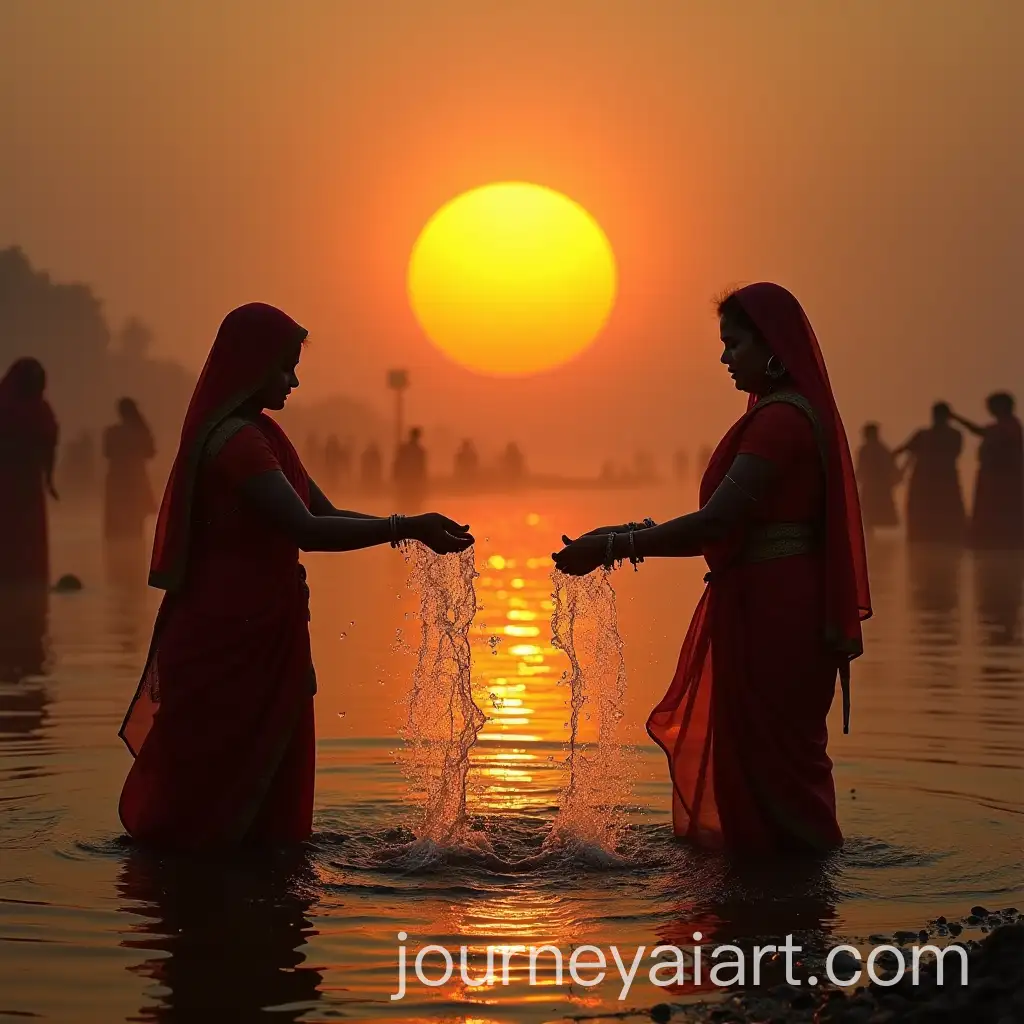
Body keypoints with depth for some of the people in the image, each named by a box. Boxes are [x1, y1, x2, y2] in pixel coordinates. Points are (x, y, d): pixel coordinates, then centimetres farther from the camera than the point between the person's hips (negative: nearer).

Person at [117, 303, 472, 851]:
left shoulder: (259, 434, 15)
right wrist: (405, 527, -26)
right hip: (232, 637, -10)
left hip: (260, 635, 10)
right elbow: (305, 529, -27)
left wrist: (410, 529, -1)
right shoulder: (235, 438, -17)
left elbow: (327, 513, 13)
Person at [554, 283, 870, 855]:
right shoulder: (792, 413, 17)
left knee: (767, 758, -2)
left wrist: (613, 546, -22)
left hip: (768, 611, -10)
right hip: (773, 607, 10)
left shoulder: (781, 418, -16)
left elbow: (718, 521, -24)